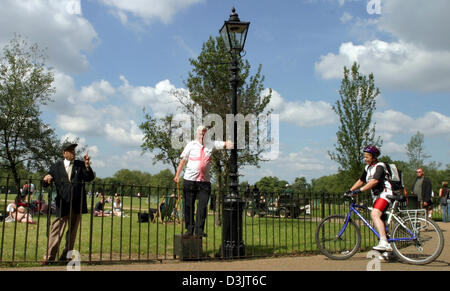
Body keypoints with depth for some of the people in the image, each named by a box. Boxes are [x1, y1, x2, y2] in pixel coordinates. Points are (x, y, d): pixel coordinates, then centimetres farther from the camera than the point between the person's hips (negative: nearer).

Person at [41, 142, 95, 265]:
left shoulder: (80, 165, 9)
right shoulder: (56, 167, 8)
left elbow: (90, 178, -4)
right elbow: (46, 184, 5)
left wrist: (87, 166, -20)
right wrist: (47, 179, -18)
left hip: (77, 204, 2)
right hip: (62, 203, -2)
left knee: (72, 231, 9)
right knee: (57, 230, -4)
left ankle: (66, 256, 21)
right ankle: (49, 257, 4)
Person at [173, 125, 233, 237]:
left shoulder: (211, 145, 8)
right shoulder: (191, 145, 6)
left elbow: (224, 144, 0)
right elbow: (183, 160, 8)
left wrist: (228, 143, -24)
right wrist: (177, 175, 4)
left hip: (204, 181, 1)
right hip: (189, 180, 0)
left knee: (203, 205, -6)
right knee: (188, 206, 4)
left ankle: (199, 229, 0)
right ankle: (189, 229, 16)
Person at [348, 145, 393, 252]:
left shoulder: (379, 166, -12)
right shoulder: (367, 168, 14)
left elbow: (374, 181, -26)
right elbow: (361, 181, 22)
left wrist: (360, 190, -32)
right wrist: (350, 190, 13)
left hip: (384, 194, -9)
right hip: (376, 196, 9)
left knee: (374, 214, -28)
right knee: (379, 219, 10)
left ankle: (384, 242, -33)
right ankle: (387, 246, 20)